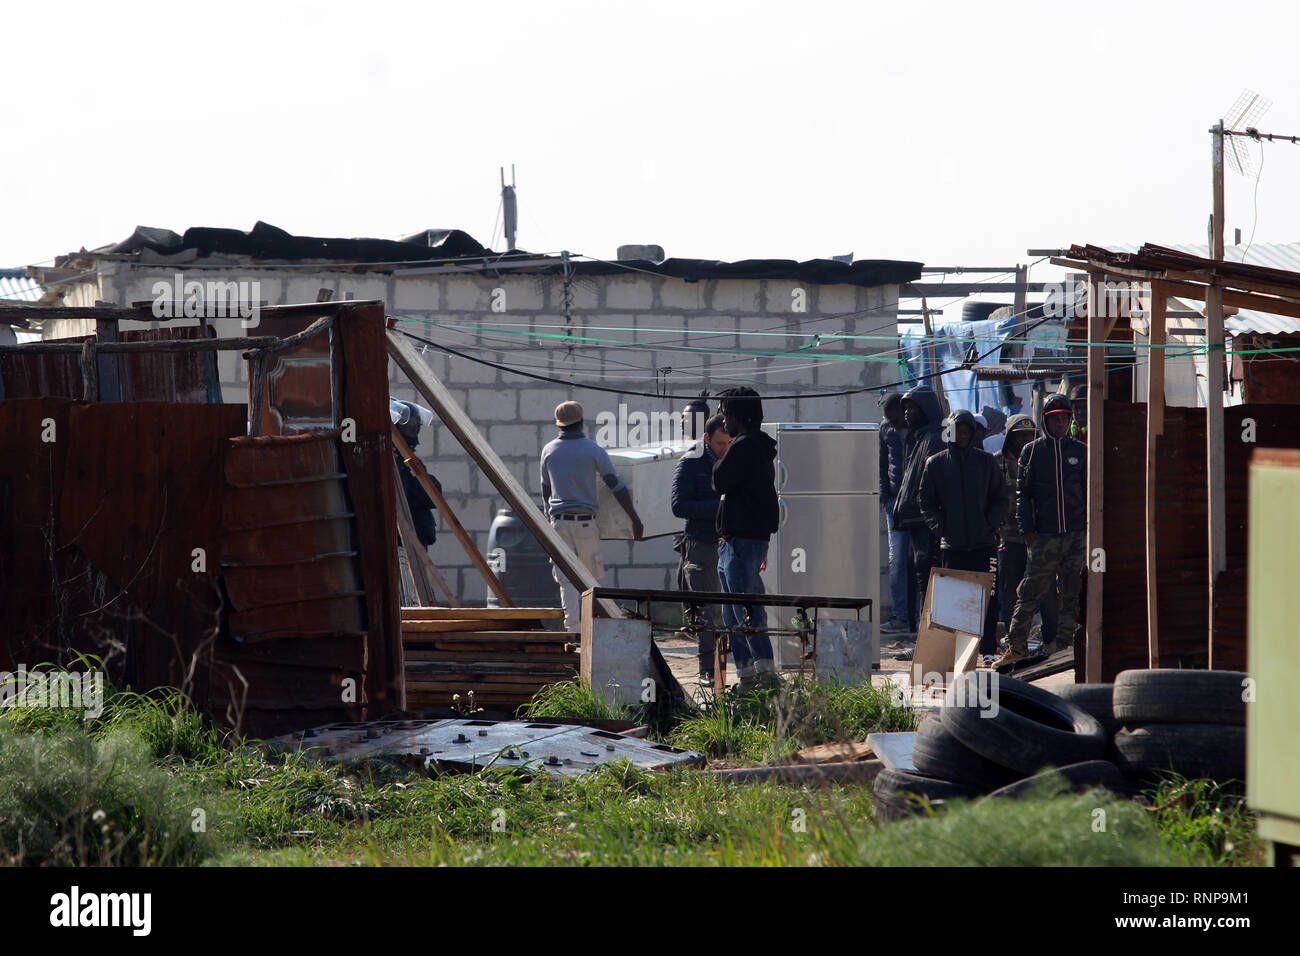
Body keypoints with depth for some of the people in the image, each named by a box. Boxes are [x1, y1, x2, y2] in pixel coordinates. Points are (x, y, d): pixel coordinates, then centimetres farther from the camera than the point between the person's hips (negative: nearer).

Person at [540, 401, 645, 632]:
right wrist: (635, 519, 3)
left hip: (559, 521, 2)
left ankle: (572, 626, -9)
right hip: (585, 521, -2)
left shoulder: (549, 450, 6)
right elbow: (616, 486, -2)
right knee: (591, 578, 6)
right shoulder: (592, 450, -3)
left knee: (566, 579, 1)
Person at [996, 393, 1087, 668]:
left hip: (1077, 533, 2)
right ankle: (1016, 647, -1)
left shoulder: (1081, 451, 10)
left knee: (1072, 594, 3)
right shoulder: (1032, 451, 7)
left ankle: (1064, 643, 10)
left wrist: (1092, 527, 5)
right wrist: (1027, 529, -3)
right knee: (1030, 593, -5)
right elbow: (1023, 493, 6)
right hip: (1045, 536, -2)